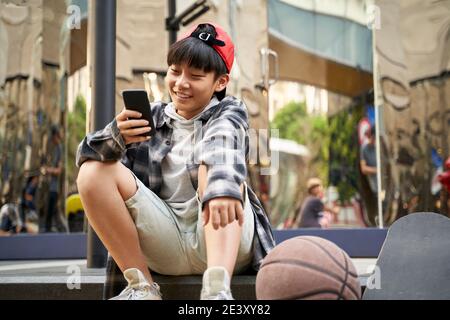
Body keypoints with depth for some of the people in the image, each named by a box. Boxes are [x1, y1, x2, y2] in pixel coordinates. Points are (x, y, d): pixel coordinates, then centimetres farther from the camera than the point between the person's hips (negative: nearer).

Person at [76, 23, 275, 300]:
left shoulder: (229, 111, 2)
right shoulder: (153, 117, 10)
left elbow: (222, 144, -23)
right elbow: (87, 155, 0)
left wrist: (223, 188, -47)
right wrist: (116, 137, -24)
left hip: (225, 237, -3)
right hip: (165, 242, 3)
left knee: (212, 163, -27)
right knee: (93, 172, -10)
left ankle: (217, 288, -44)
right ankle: (142, 287, -11)